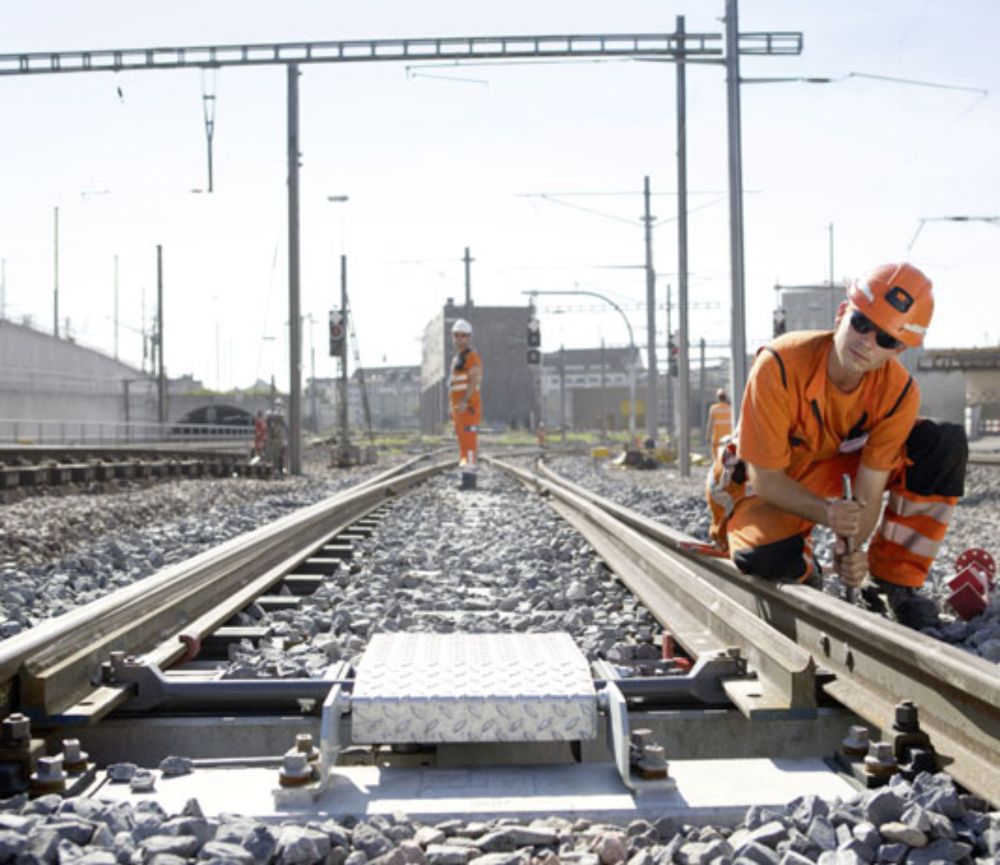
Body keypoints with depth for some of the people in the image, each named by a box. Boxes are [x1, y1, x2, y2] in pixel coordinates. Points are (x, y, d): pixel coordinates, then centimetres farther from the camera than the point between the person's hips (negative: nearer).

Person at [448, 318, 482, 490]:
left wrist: (464, 402, -30)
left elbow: (474, 381, -20)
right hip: (459, 407, 10)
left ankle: (469, 478, -16)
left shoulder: (471, 356, -10)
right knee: (464, 442, 8)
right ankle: (468, 479, 10)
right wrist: (454, 408, 22)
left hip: (468, 406, -10)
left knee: (468, 441, -13)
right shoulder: (457, 358, 21)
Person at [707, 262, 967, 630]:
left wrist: (851, 548, -41)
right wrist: (827, 513, -44)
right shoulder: (780, 366, -32)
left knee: (945, 445, -18)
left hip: (837, 466, 4)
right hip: (768, 484, -4)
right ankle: (803, 570, 4)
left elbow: (868, 492, -20)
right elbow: (765, 479, -27)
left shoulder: (899, 392, -21)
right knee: (771, 559, -38)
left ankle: (894, 582, -10)